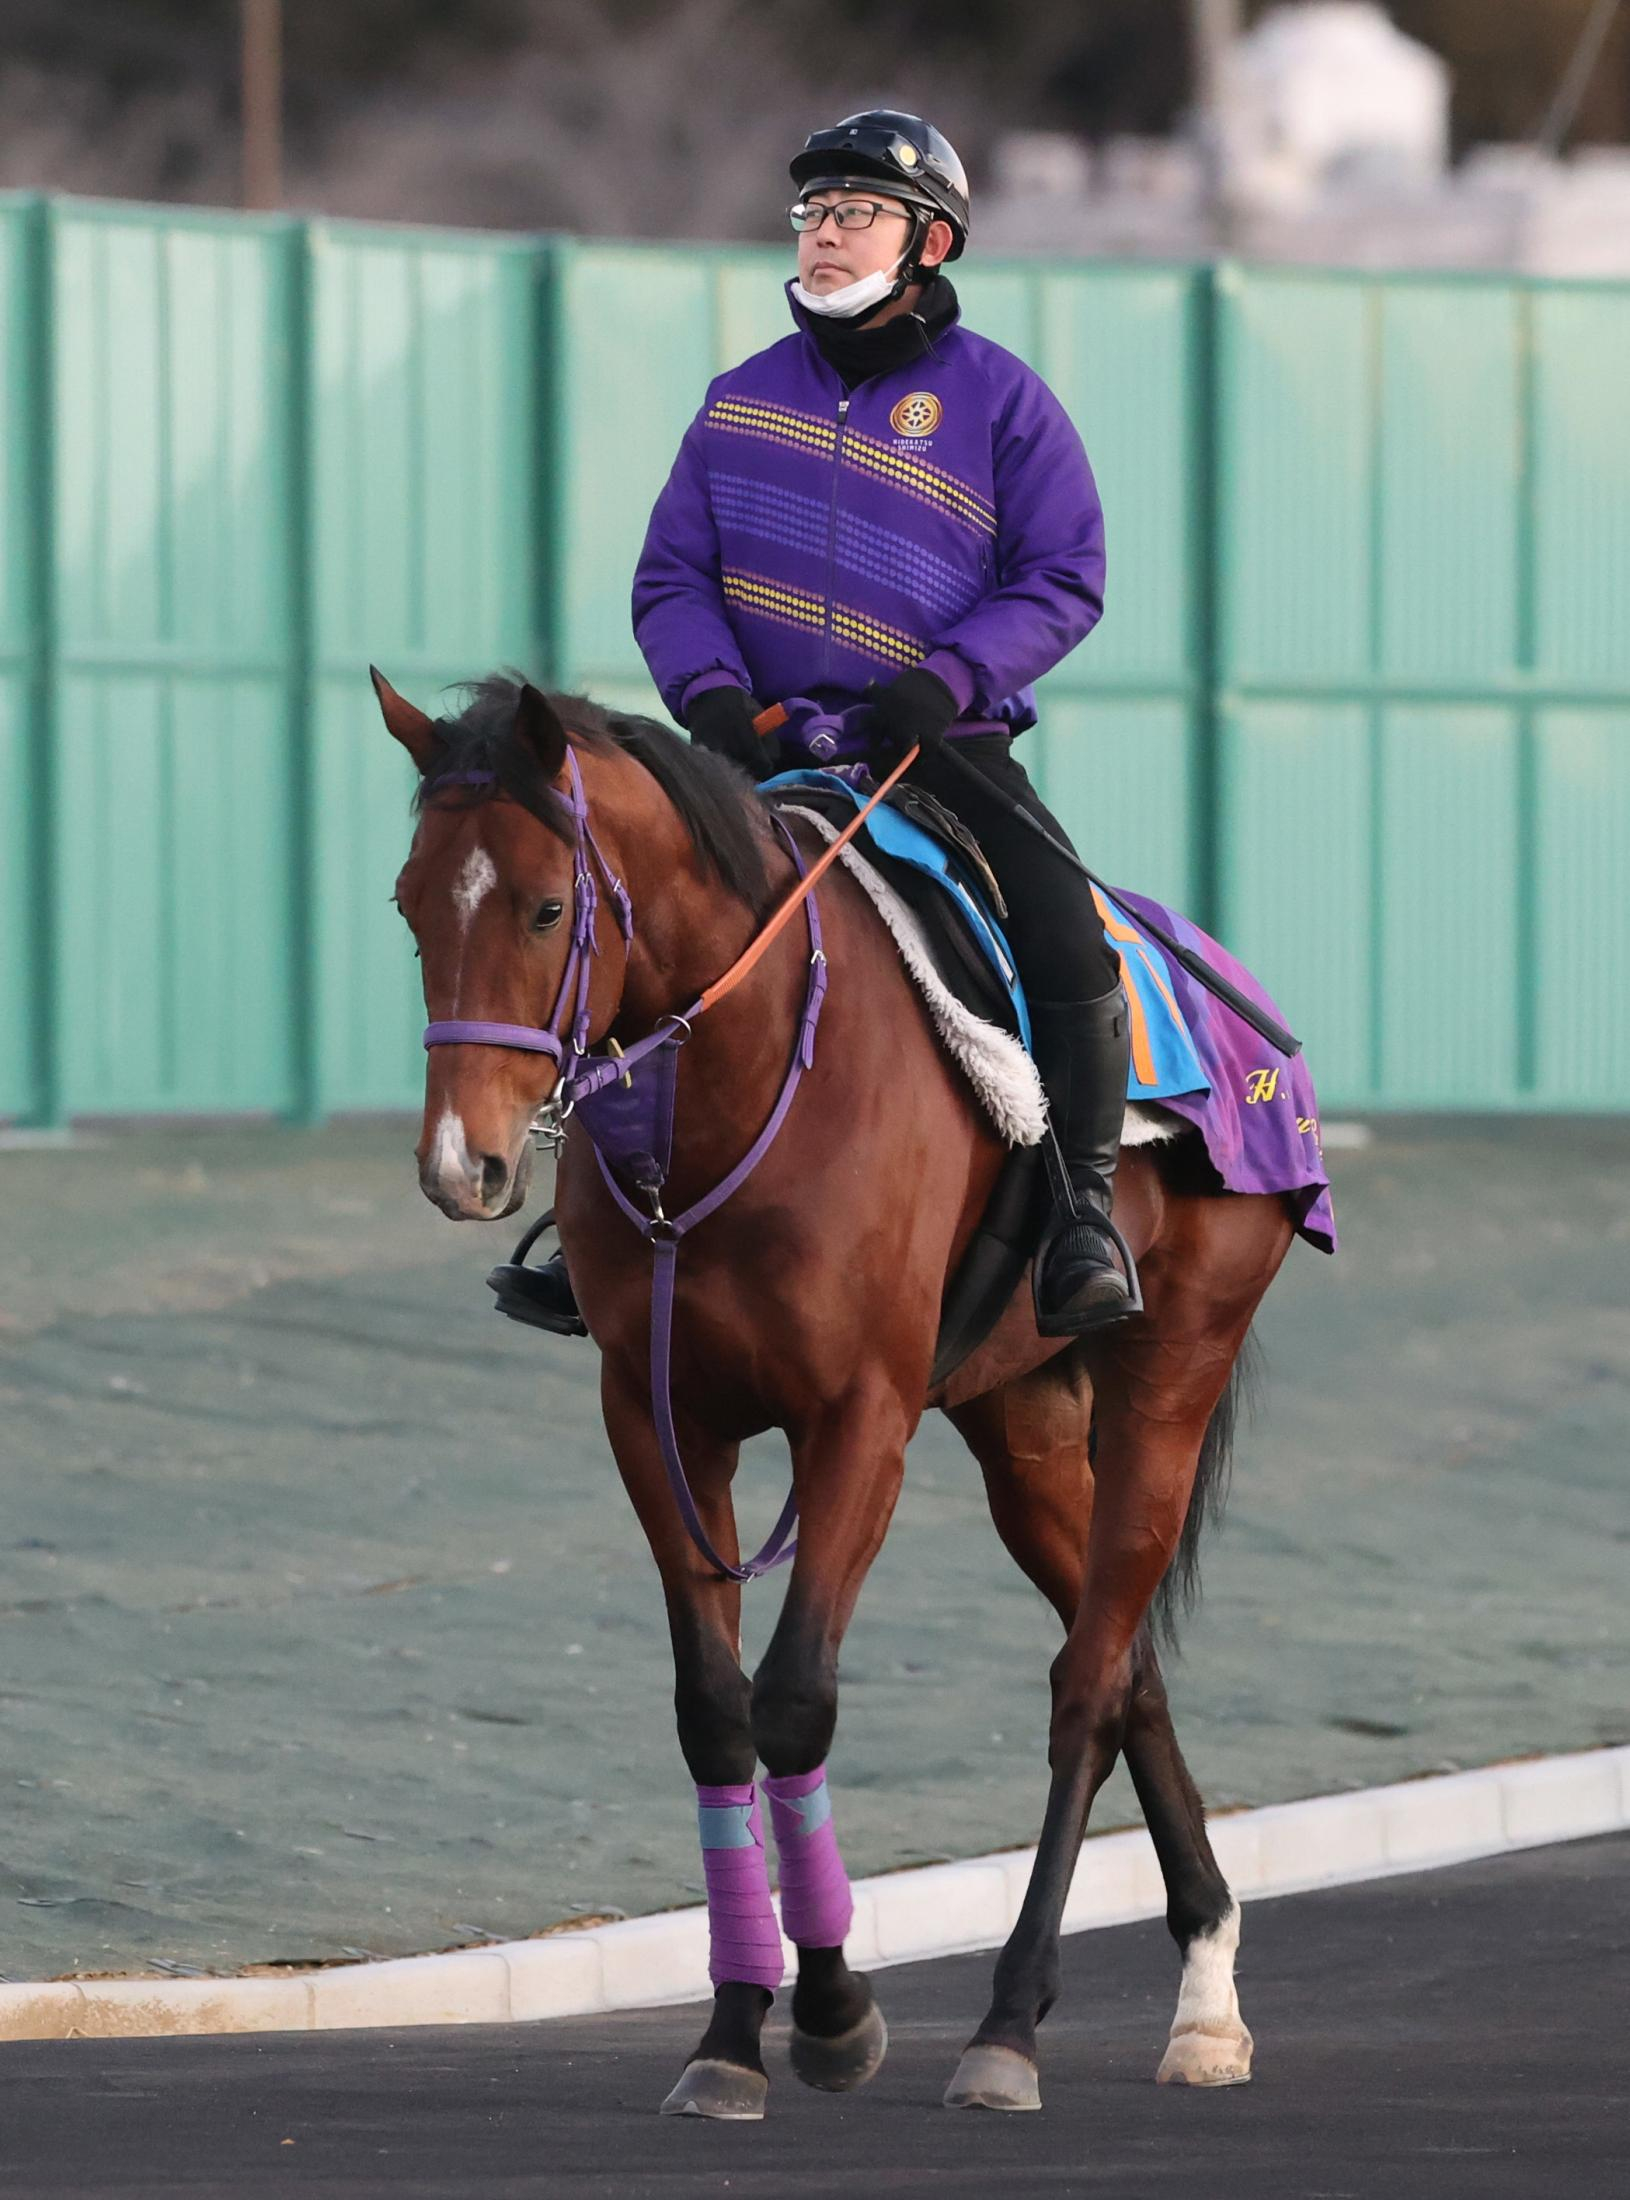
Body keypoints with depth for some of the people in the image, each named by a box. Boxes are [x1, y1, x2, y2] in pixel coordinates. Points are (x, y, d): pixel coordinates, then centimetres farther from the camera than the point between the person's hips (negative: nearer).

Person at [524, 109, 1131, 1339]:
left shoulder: (999, 399, 2)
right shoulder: (744, 402, 11)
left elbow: (1063, 578, -2)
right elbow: (671, 578, 10)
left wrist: (940, 683, -17)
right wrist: (710, 692, -11)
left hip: (948, 753, -3)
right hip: (771, 754, 3)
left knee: (1072, 949, -25)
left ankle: (1082, 1215, -14)